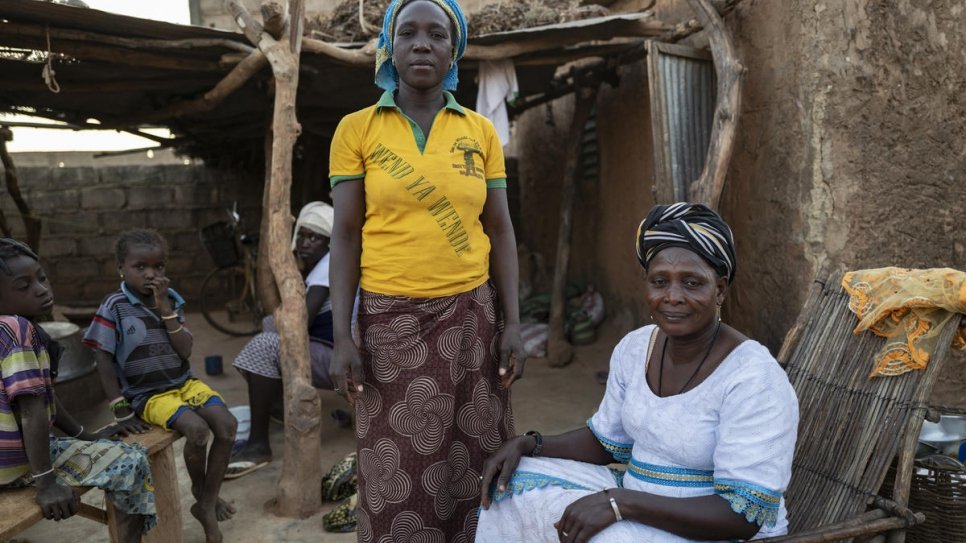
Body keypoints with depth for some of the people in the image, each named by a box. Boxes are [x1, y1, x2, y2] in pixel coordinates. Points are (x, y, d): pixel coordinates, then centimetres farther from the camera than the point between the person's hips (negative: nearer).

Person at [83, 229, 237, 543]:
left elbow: (185, 351, -7)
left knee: (227, 424, -16)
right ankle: (200, 492, 2)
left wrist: (165, 309, -15)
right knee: (196, 429, -28)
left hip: (184, 383, 5)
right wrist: (121, 410, -11)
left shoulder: (171, 301, 3)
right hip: (147, 395, -5)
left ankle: (207, 503, -2)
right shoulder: (114, 307, -9)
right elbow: (103, 361, -8)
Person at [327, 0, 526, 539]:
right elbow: (346, 235, -1)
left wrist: (513, 324, -1)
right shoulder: (356, 129, 0)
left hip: (471, 314, 2)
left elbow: (500, 231, 5)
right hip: (391, 318, -1)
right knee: (399, 475, 4)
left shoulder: (481, 131, 5)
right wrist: (342, 336, -7)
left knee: (472, 465, 6)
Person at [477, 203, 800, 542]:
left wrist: (620, 502, -31)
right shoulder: (635, 347, -2)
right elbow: (606, 441, 10)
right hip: (637, 507, 7)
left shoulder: (754, 378, -23)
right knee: (516, 477, 0)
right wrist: (528, 445, -5)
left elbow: (745, 515, -25)